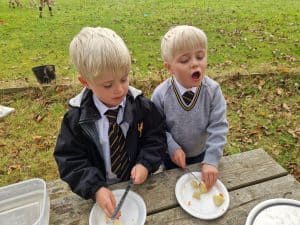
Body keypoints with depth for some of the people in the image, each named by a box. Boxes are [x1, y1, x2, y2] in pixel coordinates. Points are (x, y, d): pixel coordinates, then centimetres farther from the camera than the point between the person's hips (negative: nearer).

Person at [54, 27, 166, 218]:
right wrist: (96, 189, -27)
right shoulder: (76, 118, -17)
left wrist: (146, 163, -22)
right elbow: (70, 160, -14)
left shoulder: (141, 106, -15)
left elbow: (156, 137, -6)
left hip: (140, 184, 0)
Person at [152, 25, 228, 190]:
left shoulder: (213, 90, -23)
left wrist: (211, 160, -28)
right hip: (172, 156, -1)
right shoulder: (161, 94, -24)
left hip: (202, 154, 1)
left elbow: (219, 127, -23)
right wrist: (172, 147, -24)